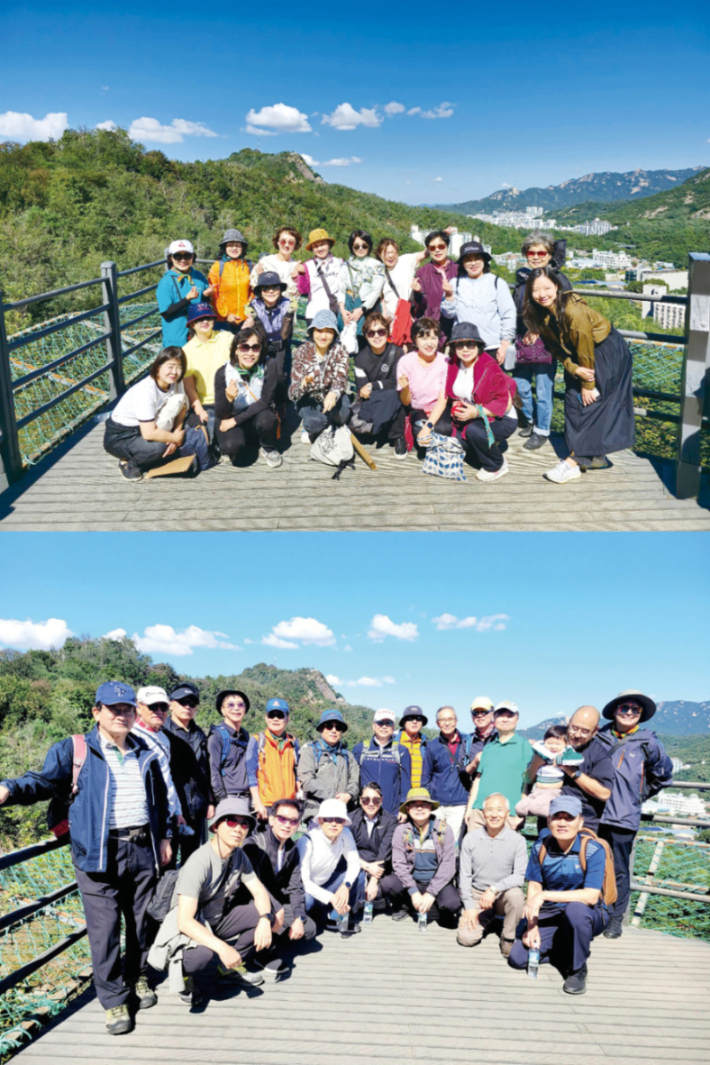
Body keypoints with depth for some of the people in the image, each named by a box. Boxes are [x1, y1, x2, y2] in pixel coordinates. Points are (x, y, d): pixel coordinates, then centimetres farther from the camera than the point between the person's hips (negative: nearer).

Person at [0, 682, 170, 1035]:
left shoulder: (145, 754, 12)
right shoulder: (75, 750, -2)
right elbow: (45, 780, -14)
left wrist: (163, 836, 18)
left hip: (142, 850, 4)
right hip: (98, 853, -4)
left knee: (141, 919, 15)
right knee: (104, 928, -1)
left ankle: (138, 976, 37)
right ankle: (114, 1000, 15)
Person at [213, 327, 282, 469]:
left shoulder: (269, 366, -17)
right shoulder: (223, 373, -16)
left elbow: (265, 401, -18)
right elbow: (220, 414, -14)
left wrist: (236, 420, -21)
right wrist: (228, 399, -37)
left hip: (257, 417, 1)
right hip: (231, 421, -1)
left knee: (266, 418, -34)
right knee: (232, 445, -32)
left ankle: (268, 449, -1)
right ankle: (233, 451, 8)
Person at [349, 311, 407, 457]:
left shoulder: (396, 353, -11)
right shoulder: (361, 357, -5)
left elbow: (395, 382, -17)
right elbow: (362, 389, -9)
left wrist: (373, 386, -21)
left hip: (390, 402, -1)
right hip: (370, 402, 2)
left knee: (394, 394, -37)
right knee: (354, 423, -27)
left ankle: (398, 437, -17)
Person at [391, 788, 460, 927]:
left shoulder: (444, 829, -7)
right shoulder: (401, 831, -3)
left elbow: (448, 865, -11)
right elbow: (399, 864, -8)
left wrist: (431, 893, -19)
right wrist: (413, 892, -20)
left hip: (438, 882, -1)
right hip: (413, 882, 2)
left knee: (452, 904, -32)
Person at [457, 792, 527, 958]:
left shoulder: (517, 840, -11)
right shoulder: (471, 839, -4)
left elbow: (520, 876, -17)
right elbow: (464, 875, 1)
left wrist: (494, 888, -28)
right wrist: (469, 906, -6)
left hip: (503, 894, -2)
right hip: (477, 895, 2)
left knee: (515, 895, -35)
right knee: (465, 938, -17)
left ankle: (508, 938, -9)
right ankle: (486, 918, 17)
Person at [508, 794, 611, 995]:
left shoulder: (593, 850, -18)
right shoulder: (540, 848, -5)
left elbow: (591, 896, -25)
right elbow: (534, 887, 0)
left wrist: (545, 896, -29)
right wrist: (532, 926, -14)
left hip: (589, 916, -3)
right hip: (550, 916, 4)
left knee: (575, 908, -39)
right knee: (517, 958, -14)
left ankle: (578, 969, -12)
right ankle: (563, 948, 15)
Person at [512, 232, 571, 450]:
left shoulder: (558, 279, -6)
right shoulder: (522, 277, 11)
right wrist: (512, 337, 12)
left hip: (546, 344, -5)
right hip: (522, 342, 6)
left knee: (543, 390, 0)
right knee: (520, 386, 12)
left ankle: (541, 430, 16)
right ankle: (530, 420, 36)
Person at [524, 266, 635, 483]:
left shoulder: (573, 311, -32)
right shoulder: (539, 314, -9)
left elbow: (585, 348, -25)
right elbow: (556, 347, -3)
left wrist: (588, 385, -18)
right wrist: (574, 370, -18)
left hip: (608, 352, -8)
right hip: (579, 354, 8)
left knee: (590, 402, -12)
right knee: (573, 399, 5)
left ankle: (574, 462, -12)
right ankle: (596, 457, 15)